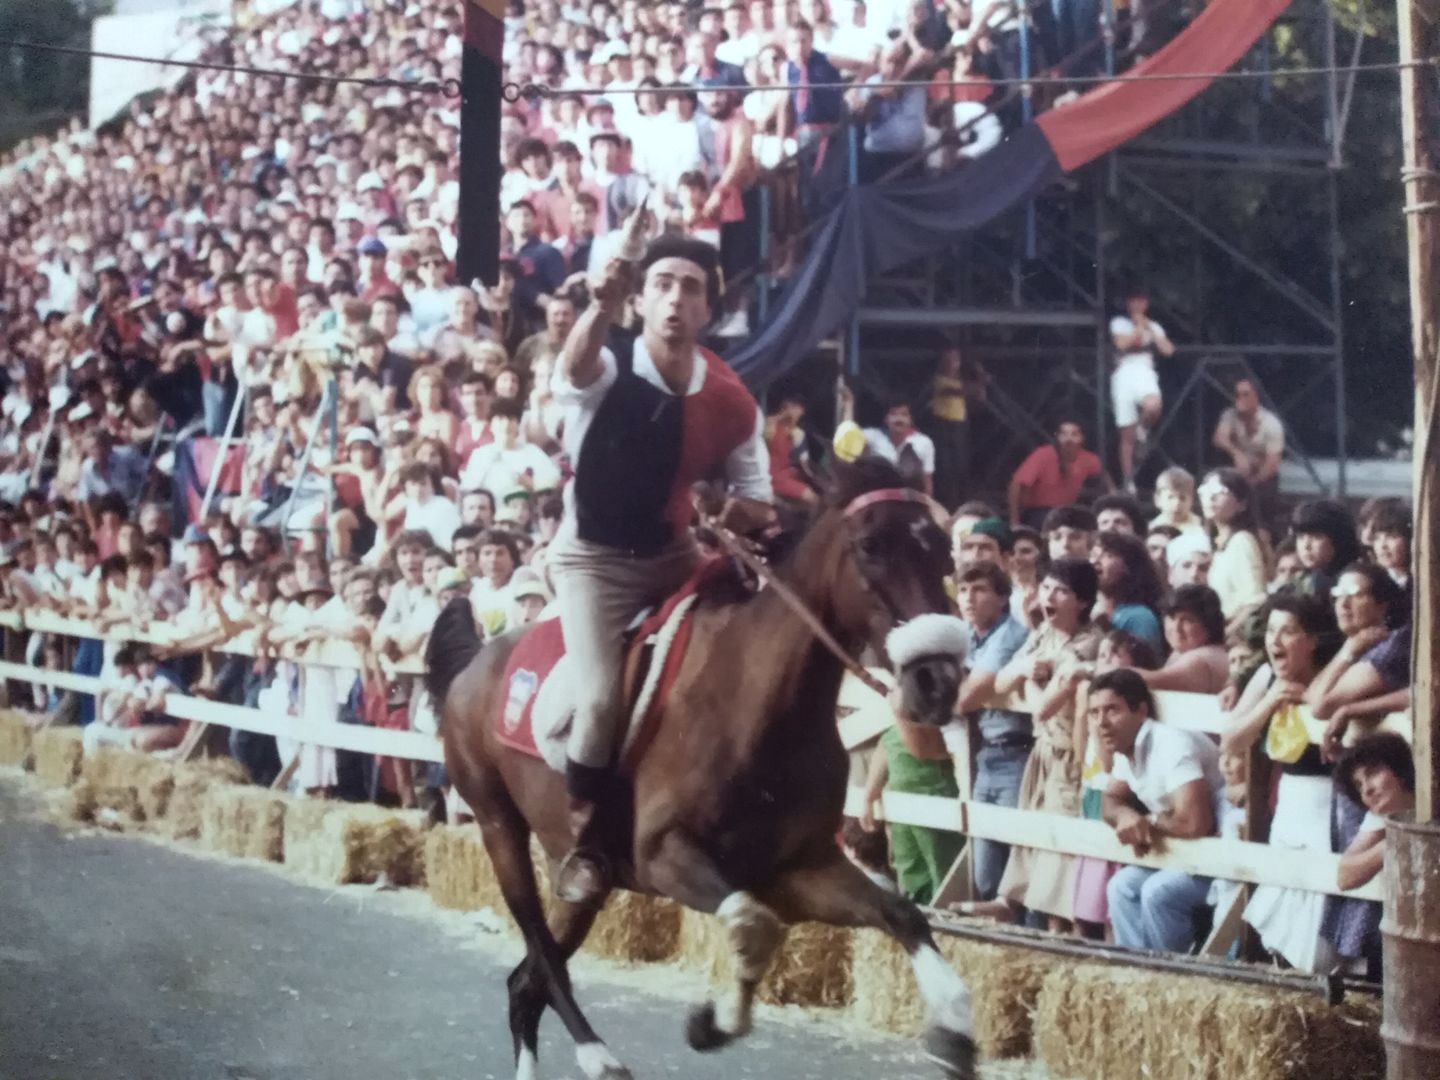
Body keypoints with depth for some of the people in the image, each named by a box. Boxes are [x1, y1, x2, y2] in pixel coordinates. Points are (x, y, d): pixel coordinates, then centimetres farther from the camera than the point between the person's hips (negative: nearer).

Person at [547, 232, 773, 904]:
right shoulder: (606, 372, -21)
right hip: (593, 558, -4)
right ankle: (584, 843, 1)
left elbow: (757, 503, 2)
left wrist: (731, 525, -23)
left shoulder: (731, 403, -10)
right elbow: (578, 365, -48)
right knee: (602, 696, -21)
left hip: (673, 556, 4)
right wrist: (602, 306, -70)